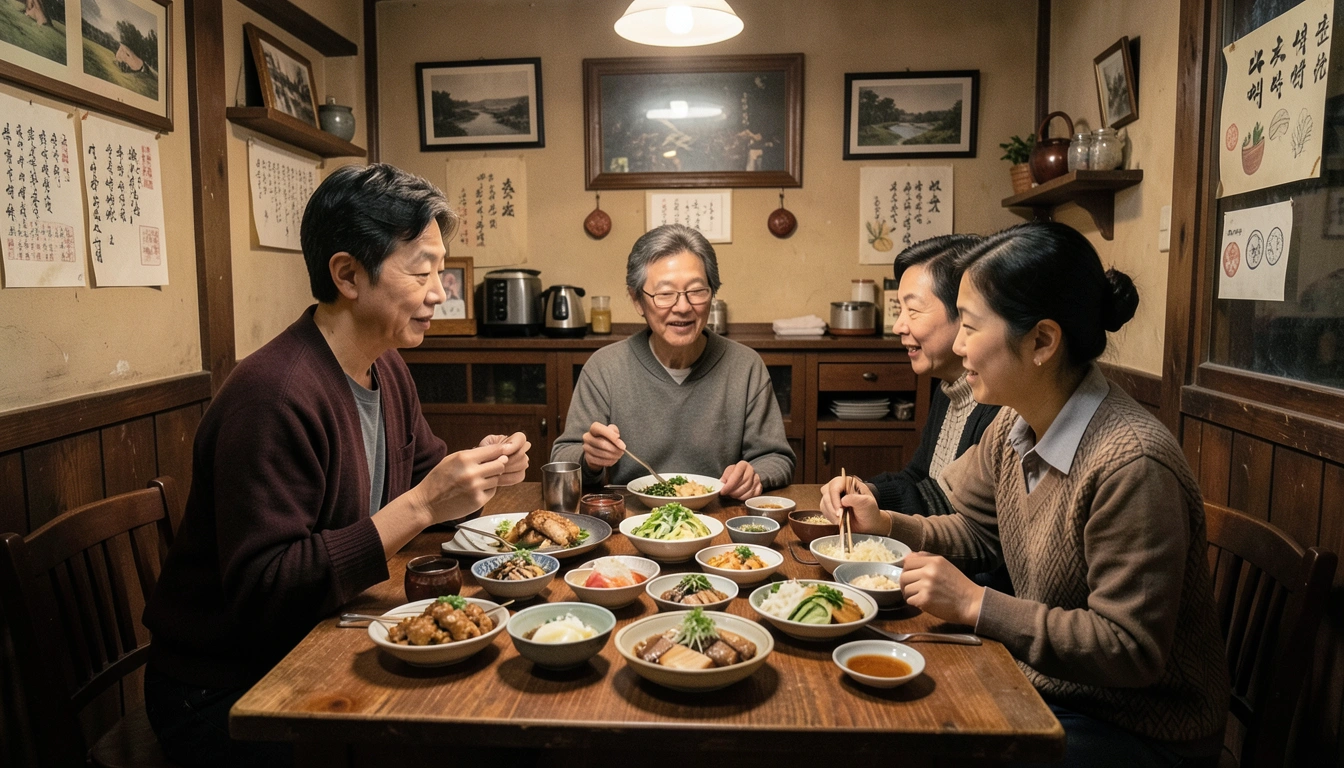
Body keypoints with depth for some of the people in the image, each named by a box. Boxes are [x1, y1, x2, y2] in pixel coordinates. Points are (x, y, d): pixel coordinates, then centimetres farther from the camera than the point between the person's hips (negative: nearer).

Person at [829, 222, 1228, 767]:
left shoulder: (1132, 466, -30)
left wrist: (975, 605, -27)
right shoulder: (1014, 426, -3)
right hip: (1045, 685, 7)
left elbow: (1129, 649, -27)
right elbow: (975, 532, 12)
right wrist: (886, 524, -3)